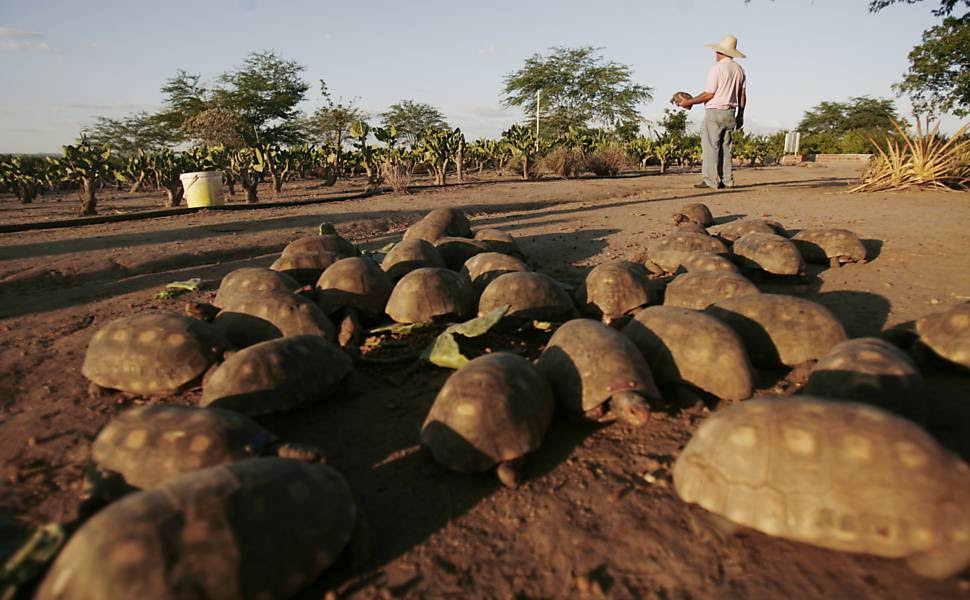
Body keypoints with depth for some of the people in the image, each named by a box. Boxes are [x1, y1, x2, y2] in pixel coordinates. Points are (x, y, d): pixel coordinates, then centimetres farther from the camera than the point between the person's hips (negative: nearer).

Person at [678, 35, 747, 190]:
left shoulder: (717, 68, -10)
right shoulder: (739, 69, 13)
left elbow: (709, 94, -14)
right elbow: (742, 95, 14)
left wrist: (689, 102, -5)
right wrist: (740, 114, 22)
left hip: (715, 112, -7)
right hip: (730, 113, 8)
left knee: (711, 146, -7)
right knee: (725, 147, 10)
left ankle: (712, 180, -11)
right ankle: (727, 180, 8)